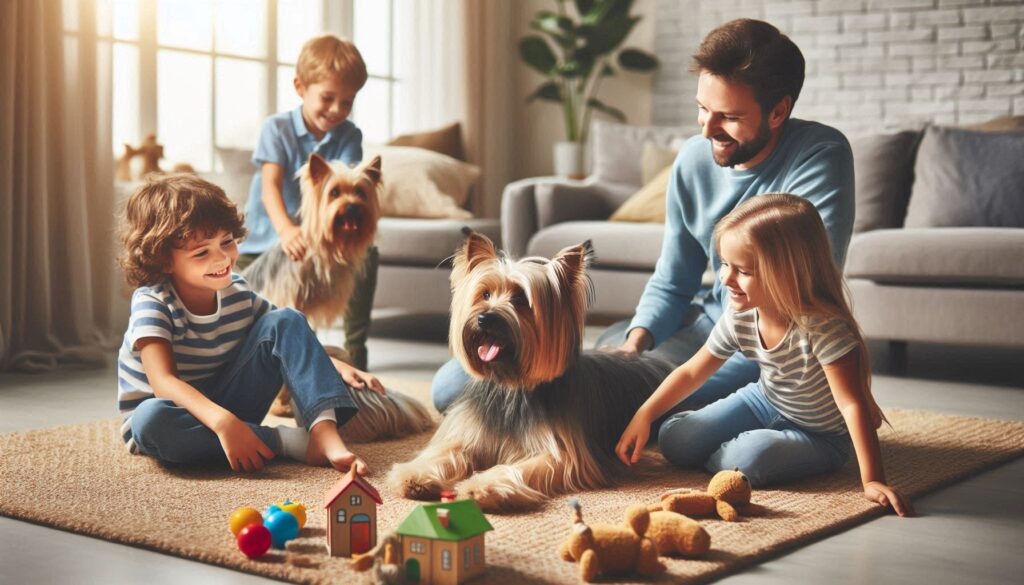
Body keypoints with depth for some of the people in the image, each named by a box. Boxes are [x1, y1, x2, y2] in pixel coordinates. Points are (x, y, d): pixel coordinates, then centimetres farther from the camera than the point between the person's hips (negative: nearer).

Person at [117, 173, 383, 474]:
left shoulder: (237, 292, -3)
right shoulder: (153, 302, -20)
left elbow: (294, 340, 5)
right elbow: (163, 381, -32)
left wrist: (337, 367, -16)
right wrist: (222, 421, -48)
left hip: (227, 408, 4)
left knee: (286, 320, -13)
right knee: (151, 417, -42)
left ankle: (325, 433, -32)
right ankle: (285, 440, -34)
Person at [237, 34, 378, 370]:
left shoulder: (349, 136, -4)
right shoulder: (276, 129, -10)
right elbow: (270, 187, -23)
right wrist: (286, 231, -43)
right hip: (271, 232, -2)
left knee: (365, 252, -25)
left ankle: (356, 353, -14)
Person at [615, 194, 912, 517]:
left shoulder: (821, 327, -35)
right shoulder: (739, 318, -16)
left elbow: (852, 405, -35)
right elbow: (691, 372, -3)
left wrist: (872, 480, -39)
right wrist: (643, 417, -10)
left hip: (820, 435, -5)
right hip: (763, 401, 5)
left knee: (747, 457, -33)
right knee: (674, 439, -7)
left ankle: (715, 459, 0)